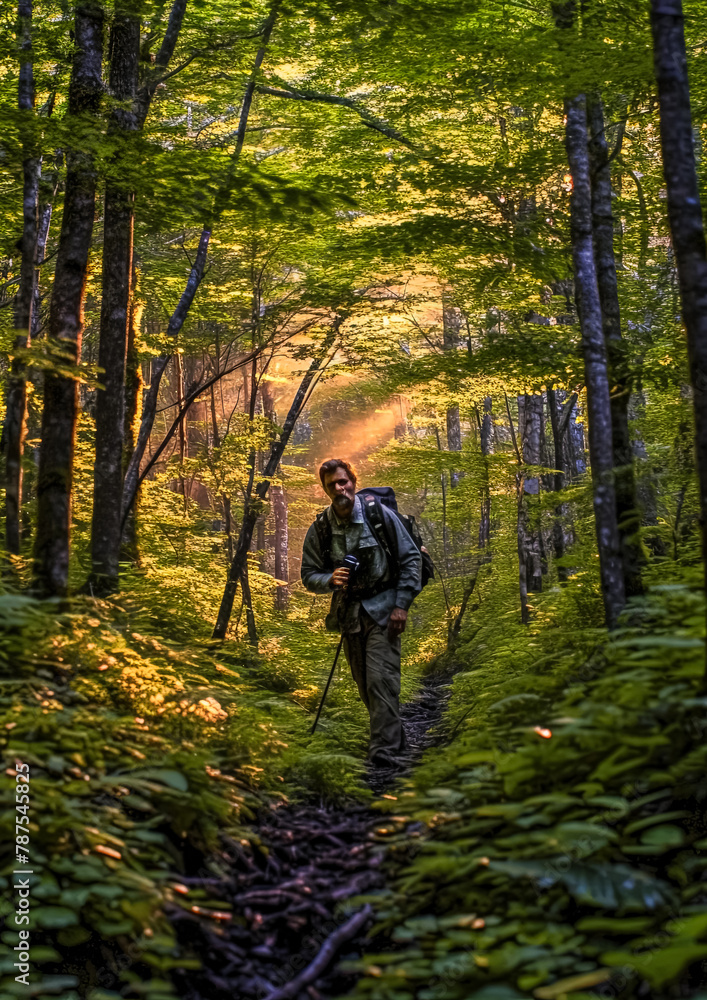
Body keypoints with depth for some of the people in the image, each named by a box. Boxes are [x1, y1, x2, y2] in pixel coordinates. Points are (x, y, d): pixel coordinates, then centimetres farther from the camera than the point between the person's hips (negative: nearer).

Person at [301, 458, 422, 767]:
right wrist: (330, 580, -18)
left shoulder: (380, 515, -8)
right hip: (349, 613, 5)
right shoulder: (319, 529, 1)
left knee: (380, 678, -16)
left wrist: (401, 605, -10)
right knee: (364, 684, 12)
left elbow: (411, 558, -4)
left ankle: (384, 749, -15)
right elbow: (309, 575, 6)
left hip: (383, 609, -4)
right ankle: (394, 736, 31)